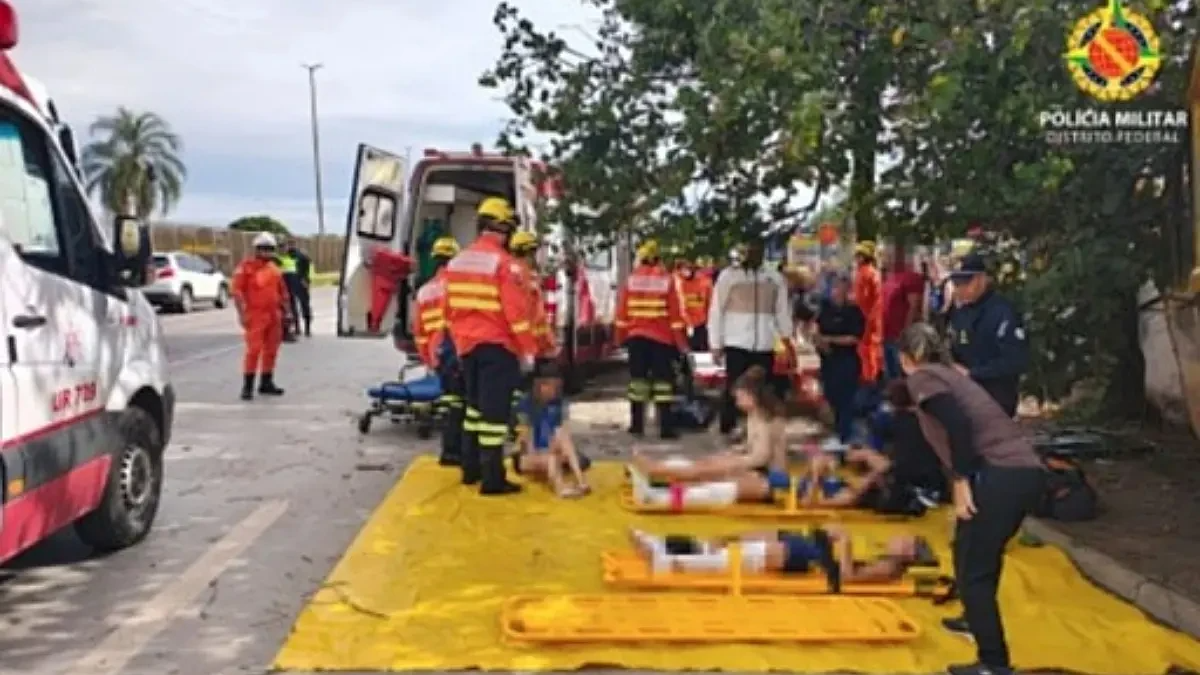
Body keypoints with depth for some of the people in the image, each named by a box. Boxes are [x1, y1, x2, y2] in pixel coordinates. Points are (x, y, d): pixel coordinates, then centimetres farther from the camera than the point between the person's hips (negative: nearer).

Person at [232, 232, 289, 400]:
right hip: (255, 315, -6)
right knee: (254, 349, -12)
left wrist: (285, 312, 18)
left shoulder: (275, 269, 15)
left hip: (273, 315, 6)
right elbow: (237, 291, -10)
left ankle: (266, 383, 21)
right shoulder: (246, 267, -4)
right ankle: (247, 386, -8)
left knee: (271, 350, 10)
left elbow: (282, 292, 22)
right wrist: (242, 313, -17)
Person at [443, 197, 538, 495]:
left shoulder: (457, 262, 10)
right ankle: (492, 479, -4)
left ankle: (471, 469, 25)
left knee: (475, 405, 19)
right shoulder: (505, 263, -14)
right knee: (495, 410, -5)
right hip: (497, 347, -7)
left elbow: (450, 309, 16)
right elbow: (517, 312, -17)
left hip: (468, 346, 8)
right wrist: (528, 350, -9)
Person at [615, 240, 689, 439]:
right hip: (661, 336, -2)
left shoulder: (631, 279, 1)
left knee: (638, 378, 10)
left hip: (636, 336, 2)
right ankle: (666, 427, -3)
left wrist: (621, 336, 11)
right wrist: (680, 341, 0)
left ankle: (637, 424, 12)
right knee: (662, 379, 0)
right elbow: (675, 312, -5)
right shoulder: (666, 279, -5)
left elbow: (622, 310, 1)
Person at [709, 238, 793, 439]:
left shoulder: (775, 277, 10)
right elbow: (716, 311, 0)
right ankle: (727, 430, 7)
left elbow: (783, 310, 13)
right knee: (734, 388, -2)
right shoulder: (728, 275, 0)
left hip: (765, 345, 3)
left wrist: (787, 338, 5)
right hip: (736, 343, -3)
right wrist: (716, 344, -4)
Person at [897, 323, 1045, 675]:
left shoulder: (922, 377, 2)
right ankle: (977, 619, 48)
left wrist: (961, 482, -13)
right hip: (1027, 470, 9)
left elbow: (958, 424, -15)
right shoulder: (949, 374, 27)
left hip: (1001, 474, -9)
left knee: (972, 569, 0)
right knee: (980, 552, 29)